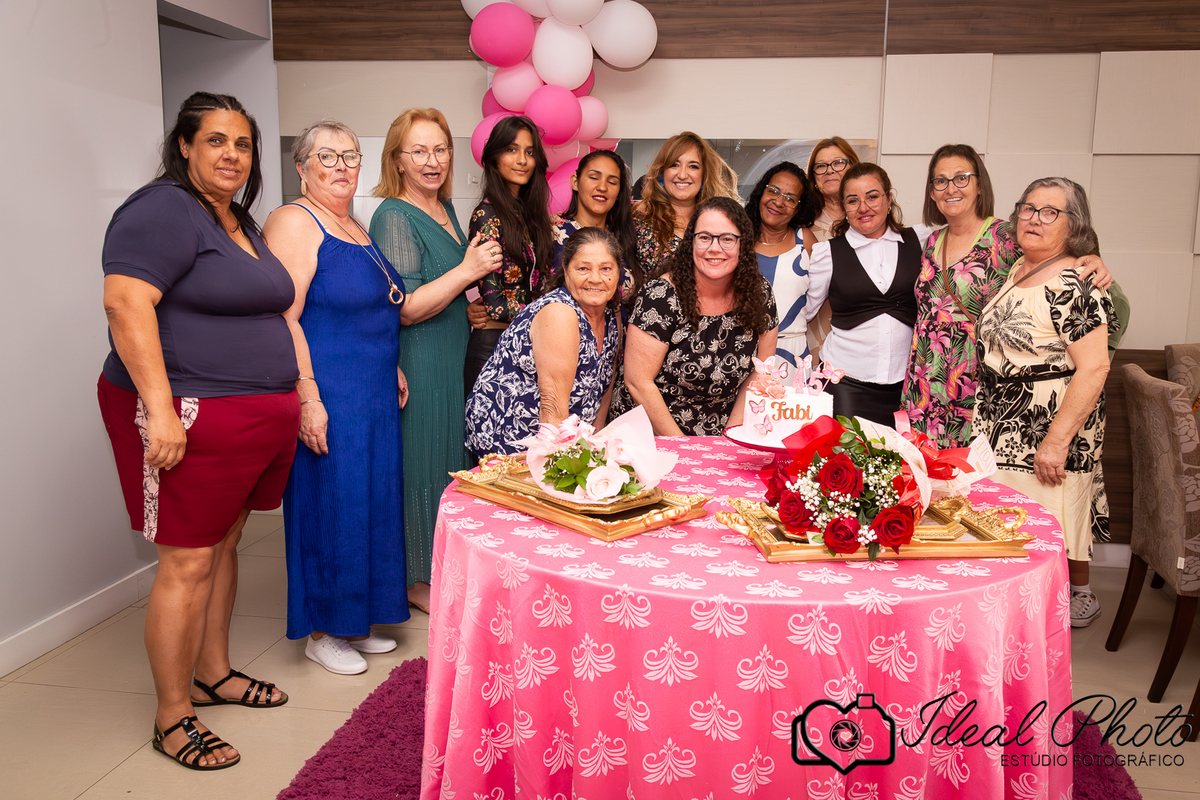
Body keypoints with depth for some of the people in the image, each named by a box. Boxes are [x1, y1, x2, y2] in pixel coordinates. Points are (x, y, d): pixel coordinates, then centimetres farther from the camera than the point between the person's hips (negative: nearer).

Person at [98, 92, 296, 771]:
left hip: (257, 418, 9)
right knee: (188, 563, -3)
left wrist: (292, 400, 24)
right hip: (192, 419, -9)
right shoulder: (163, 210, -11)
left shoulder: (241, 221, 18)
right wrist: (160, 408, -28)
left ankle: (214, 674, 32)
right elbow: (127, 303, -22)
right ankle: (173, 718, 10)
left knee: (225, 544, 17)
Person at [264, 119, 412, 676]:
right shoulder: (294, 223, -11)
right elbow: (284, 319, -19)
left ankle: (355, 620, 27)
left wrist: (391, 368, 19)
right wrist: (308, 398, -24)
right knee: (327, 505, 0)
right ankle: (319, 632, 16)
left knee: (367, 502, 13)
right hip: (326, 397, -9)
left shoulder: (356, 228, 17)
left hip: (373, 398, 9)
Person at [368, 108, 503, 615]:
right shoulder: (394, 216, -14)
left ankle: (441, 567, 30)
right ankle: (418, 579, 15)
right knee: (422, 467, 0)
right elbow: (405, 308, -21)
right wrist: (467, 271, -22)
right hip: (418, 366, -9)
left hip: (453, 359, 9)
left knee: (451, 460, 15)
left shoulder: (444, 208, 13)